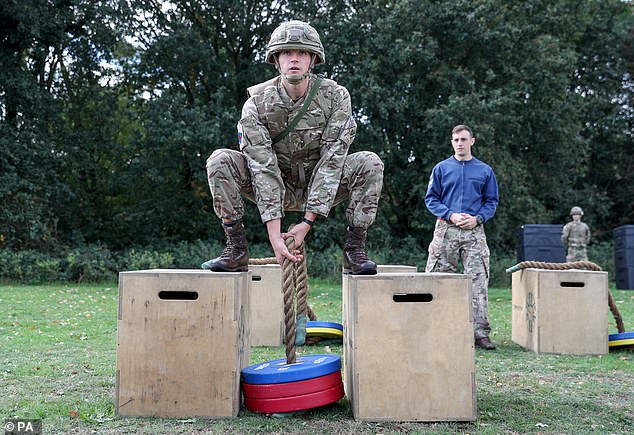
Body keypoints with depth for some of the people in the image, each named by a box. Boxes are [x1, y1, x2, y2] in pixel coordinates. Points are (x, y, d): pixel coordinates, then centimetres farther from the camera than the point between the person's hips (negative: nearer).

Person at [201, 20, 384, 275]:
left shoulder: (336, 96, -16)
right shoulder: (256, 103, -16)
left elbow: (331, 161, -21)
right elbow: (264, 168, -24)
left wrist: (307, 222, -27)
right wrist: (273, 233, -33)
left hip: (320, 190, 0)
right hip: (274, 187, 0)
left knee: (369, 163, -24)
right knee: (220, 160, -23)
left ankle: (355, 249, -16)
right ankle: (236, 249, -14)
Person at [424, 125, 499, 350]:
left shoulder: (485, 171, 11)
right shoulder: (441, 168, 8)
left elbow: (491, 202, 11)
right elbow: (431, 199, 5)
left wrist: (477, 218, -8)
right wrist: (450, 215, -10)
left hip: (474, 231, 0)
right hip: (446, 230, 0)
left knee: (478, 281, -5)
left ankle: (480, 332, -1)